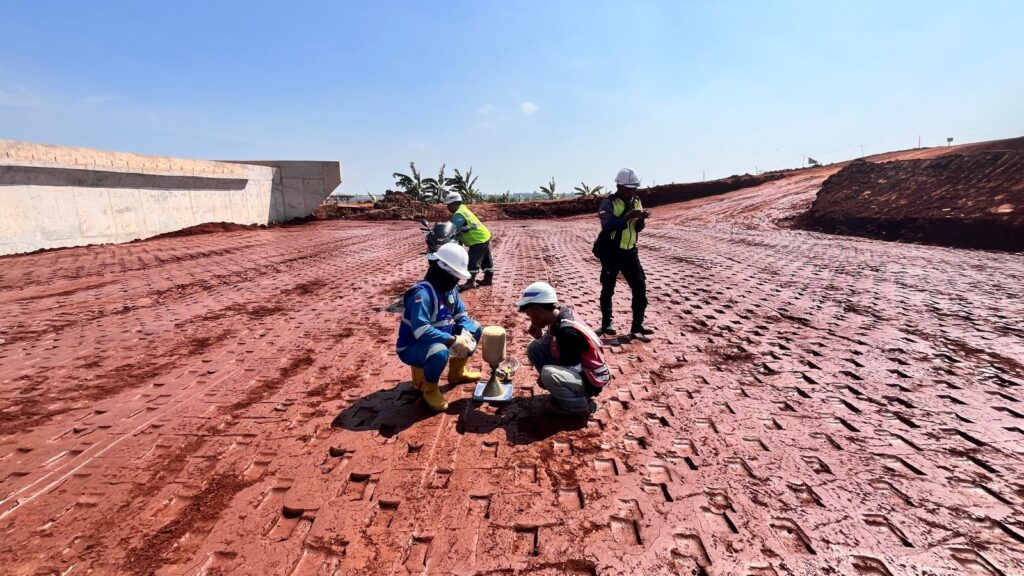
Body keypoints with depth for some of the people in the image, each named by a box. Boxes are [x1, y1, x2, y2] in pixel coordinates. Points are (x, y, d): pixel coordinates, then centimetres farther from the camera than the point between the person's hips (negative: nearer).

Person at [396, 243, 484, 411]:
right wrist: (454, 341, -35)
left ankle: (456, 372, 21)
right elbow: (421, 331, -37)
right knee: (440, 352, -40)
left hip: (439, 338, 9)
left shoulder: (450, 289, -2)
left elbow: (461, 314, 5)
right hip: (412, 347, -9)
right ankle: (430, 388, -8)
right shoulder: (422, 293, -29)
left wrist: (465, 333, -17)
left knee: (475, 328, 7)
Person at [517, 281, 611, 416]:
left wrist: (544, 379, -10)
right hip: (573, 370, 9)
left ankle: (581, 405, -8)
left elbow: (570, 370, -23)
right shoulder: (558, 315, -4)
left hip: (590, 380, -9)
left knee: (548, 374, -34)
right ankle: (561, 392, 9)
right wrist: (539, 337, -9)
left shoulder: (567, 331, -29)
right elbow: (553, 344, 11)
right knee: (534, 348, 2)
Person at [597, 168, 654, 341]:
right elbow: (607, 226, -26)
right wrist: (628, 216, -32)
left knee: (640, 287, 0)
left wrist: (641, 219, -12)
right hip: (611, 252, -5)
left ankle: (637, 326, 9)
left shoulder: (636, 202, 7)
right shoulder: (608, 203, -12)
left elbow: (638, 228, 9)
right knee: (608, 289, 6)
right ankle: (606, 323, 22)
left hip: (630, 252, 5)